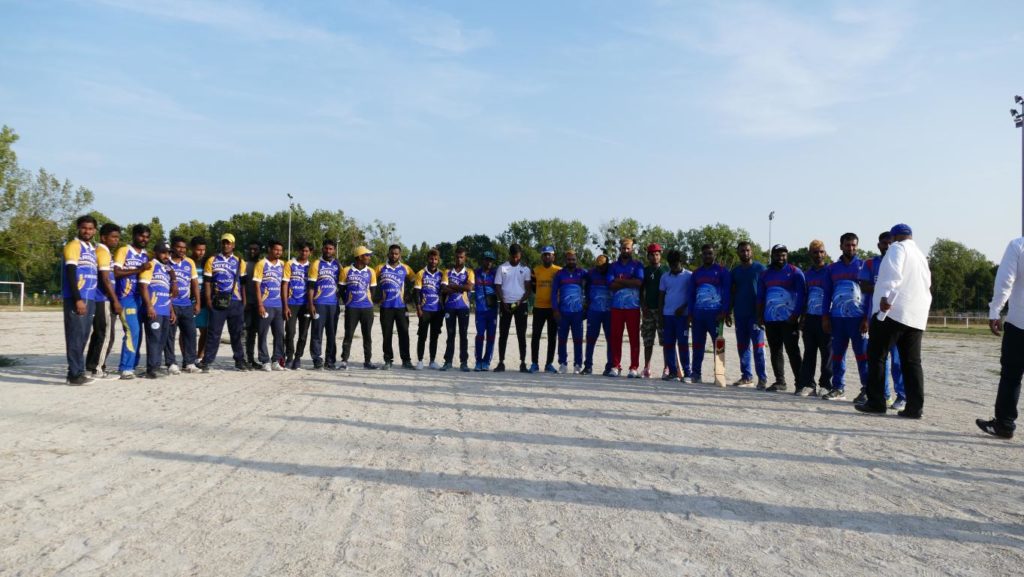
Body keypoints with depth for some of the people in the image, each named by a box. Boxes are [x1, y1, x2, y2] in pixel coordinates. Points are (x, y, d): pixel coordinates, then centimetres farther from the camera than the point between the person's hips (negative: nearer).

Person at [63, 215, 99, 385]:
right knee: (76, 336, -8)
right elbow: (70, 273, -13)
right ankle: (75, 375, -7)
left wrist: (89, 299, 16)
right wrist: (77, 299, -19)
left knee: (83, 337, 10)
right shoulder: (73, 245, -5)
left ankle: (79, 371, 15)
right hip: (76, 299, -8)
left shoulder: (92, 249, 19)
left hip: (90, 299, 8)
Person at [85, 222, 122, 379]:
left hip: (99, 299, 10)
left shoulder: (100, 251, 18)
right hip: (103, 300, -10)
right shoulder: (103, 252, -12)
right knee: (106, 335, -6)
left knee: (98, 334, 13)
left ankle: (91, 367, 17)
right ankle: (97, 369, -4)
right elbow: (106, 280, -17)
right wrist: (115, 301, -15)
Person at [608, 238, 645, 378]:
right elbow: (611, 285, -3)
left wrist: (621, 280, -6)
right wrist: (630, 282, -7)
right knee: (615, 337, 2)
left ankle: (634, 368, 0)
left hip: (633, 306, -2)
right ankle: (615, 366, 7)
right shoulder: (613, 266, 12)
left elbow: (639, 282, -10)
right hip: (616, 306, 2)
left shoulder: (637, 265, 8)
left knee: (634, 337, -2)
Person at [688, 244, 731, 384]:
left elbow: (727, 293, -3)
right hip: (698, 314, 4)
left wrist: (723, 312, -12)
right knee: (697, 345, 6)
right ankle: (696, 373, 11)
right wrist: (690, 314, 8)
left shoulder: (722, 271, 2)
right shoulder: (696, 273, 16)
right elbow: (691, 294, 16)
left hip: (715, 314, -4)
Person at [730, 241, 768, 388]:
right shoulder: (734, 271, 13)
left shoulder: (760, 268, 0)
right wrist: (728, 313, 10)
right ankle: (746, 377, 15)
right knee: (742, 346, 8)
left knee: (758, 346, -6)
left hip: (755, 313, -5)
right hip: (740, 314, 5)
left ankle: (762, 378, -3)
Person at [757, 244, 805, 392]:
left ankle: (800, 381, -1)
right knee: (775, 352, 7)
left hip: (789, 320, -5)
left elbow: (801, 295, -5)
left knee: (792, 351, -6)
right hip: (770, 319, 5)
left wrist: (796, 314, -14)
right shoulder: (766, 275, 15)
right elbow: (760, 297, 18)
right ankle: (780, 381, 13)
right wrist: (759, 316, 11)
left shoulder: (795, 272, 0)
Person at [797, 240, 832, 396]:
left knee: (827, 353, 1)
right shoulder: (807, 274, 15)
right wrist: (802, 317, 16)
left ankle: (826, 385, 8)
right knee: (809, 353, 7)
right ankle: (807, 384, 10)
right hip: (810, 318, 6)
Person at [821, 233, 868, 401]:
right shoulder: (832, 268, 13)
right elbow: (827, 293, 14)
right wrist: (825, 316, 6)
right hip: (837, 317, 4)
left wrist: (867, 318, -9)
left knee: (862, 354, -3)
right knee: (837, 354, 7)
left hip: (858, 317, -4)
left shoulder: (863, 266, 3)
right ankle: (838, 388, 14)